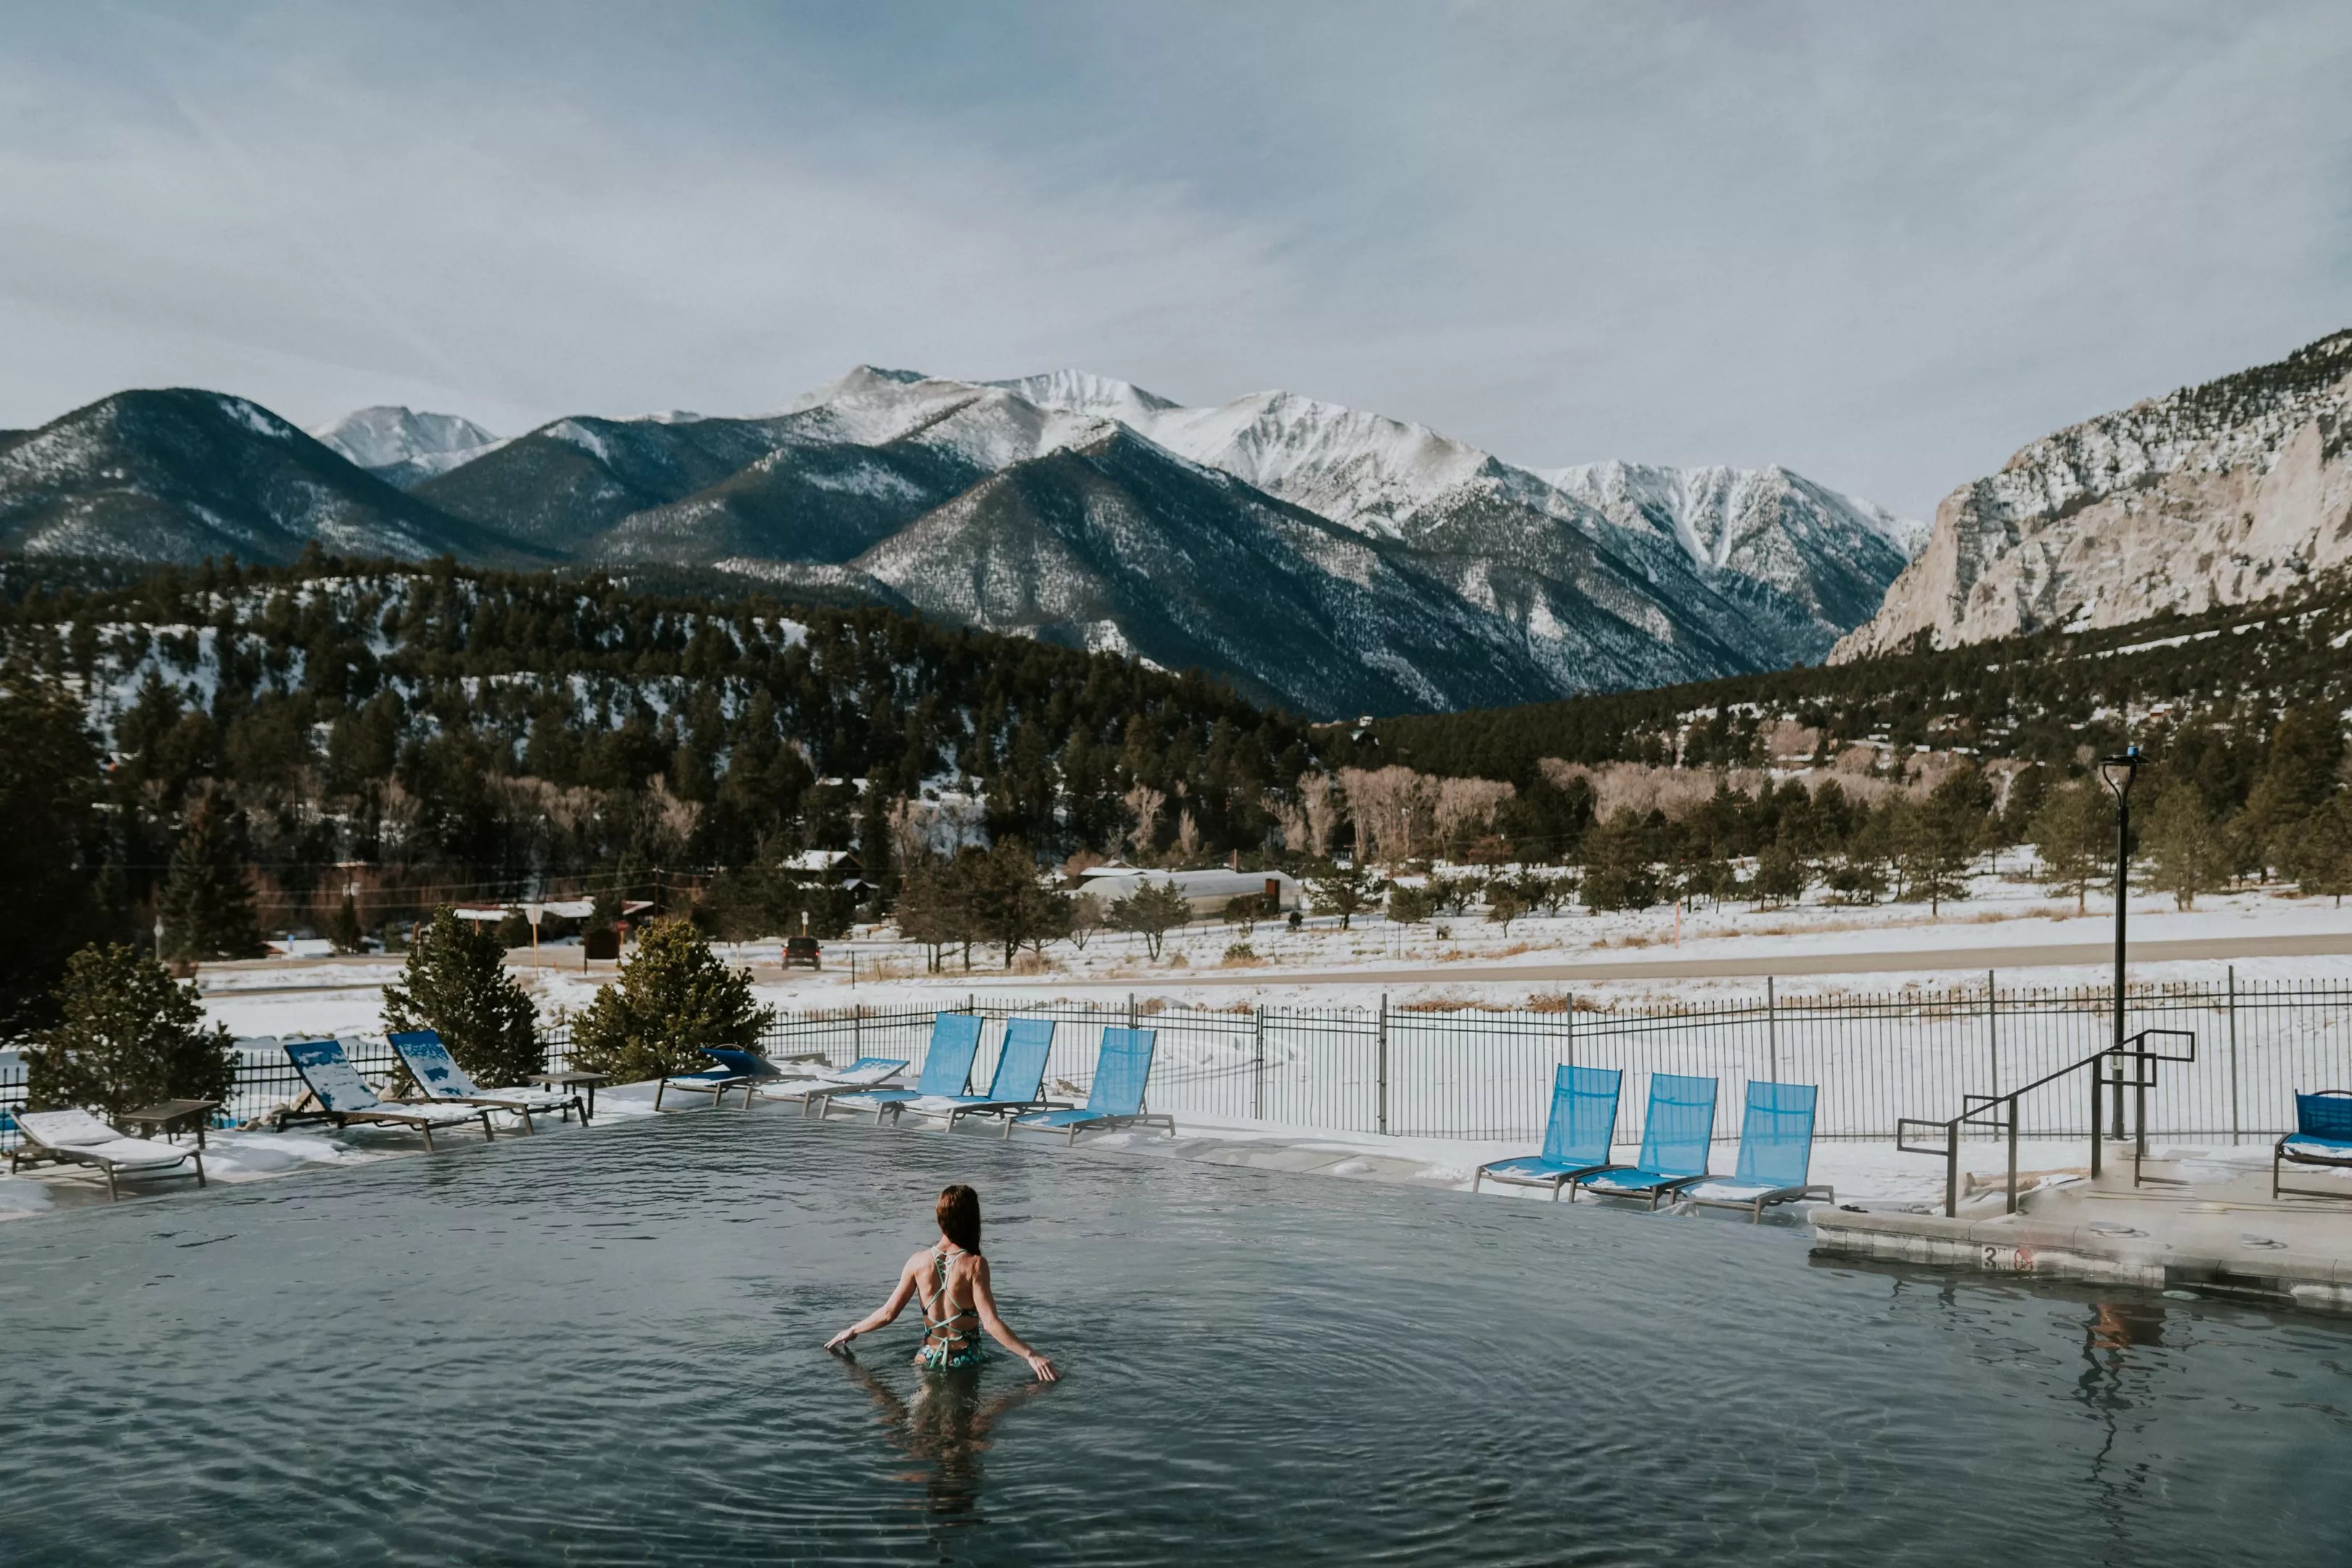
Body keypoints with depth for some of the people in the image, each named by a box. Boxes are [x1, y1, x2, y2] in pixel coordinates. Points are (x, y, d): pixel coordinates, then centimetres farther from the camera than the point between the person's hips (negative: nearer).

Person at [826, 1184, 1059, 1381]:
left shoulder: (919, 1261, -3)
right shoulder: (974, 1265, -14)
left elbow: (887, 1313, 2)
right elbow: (991, 1323, -20)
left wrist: (850, 1331, 18)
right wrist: (1031, 1355, -18)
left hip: (928, 1360, 4)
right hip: (965, 1362, -3)